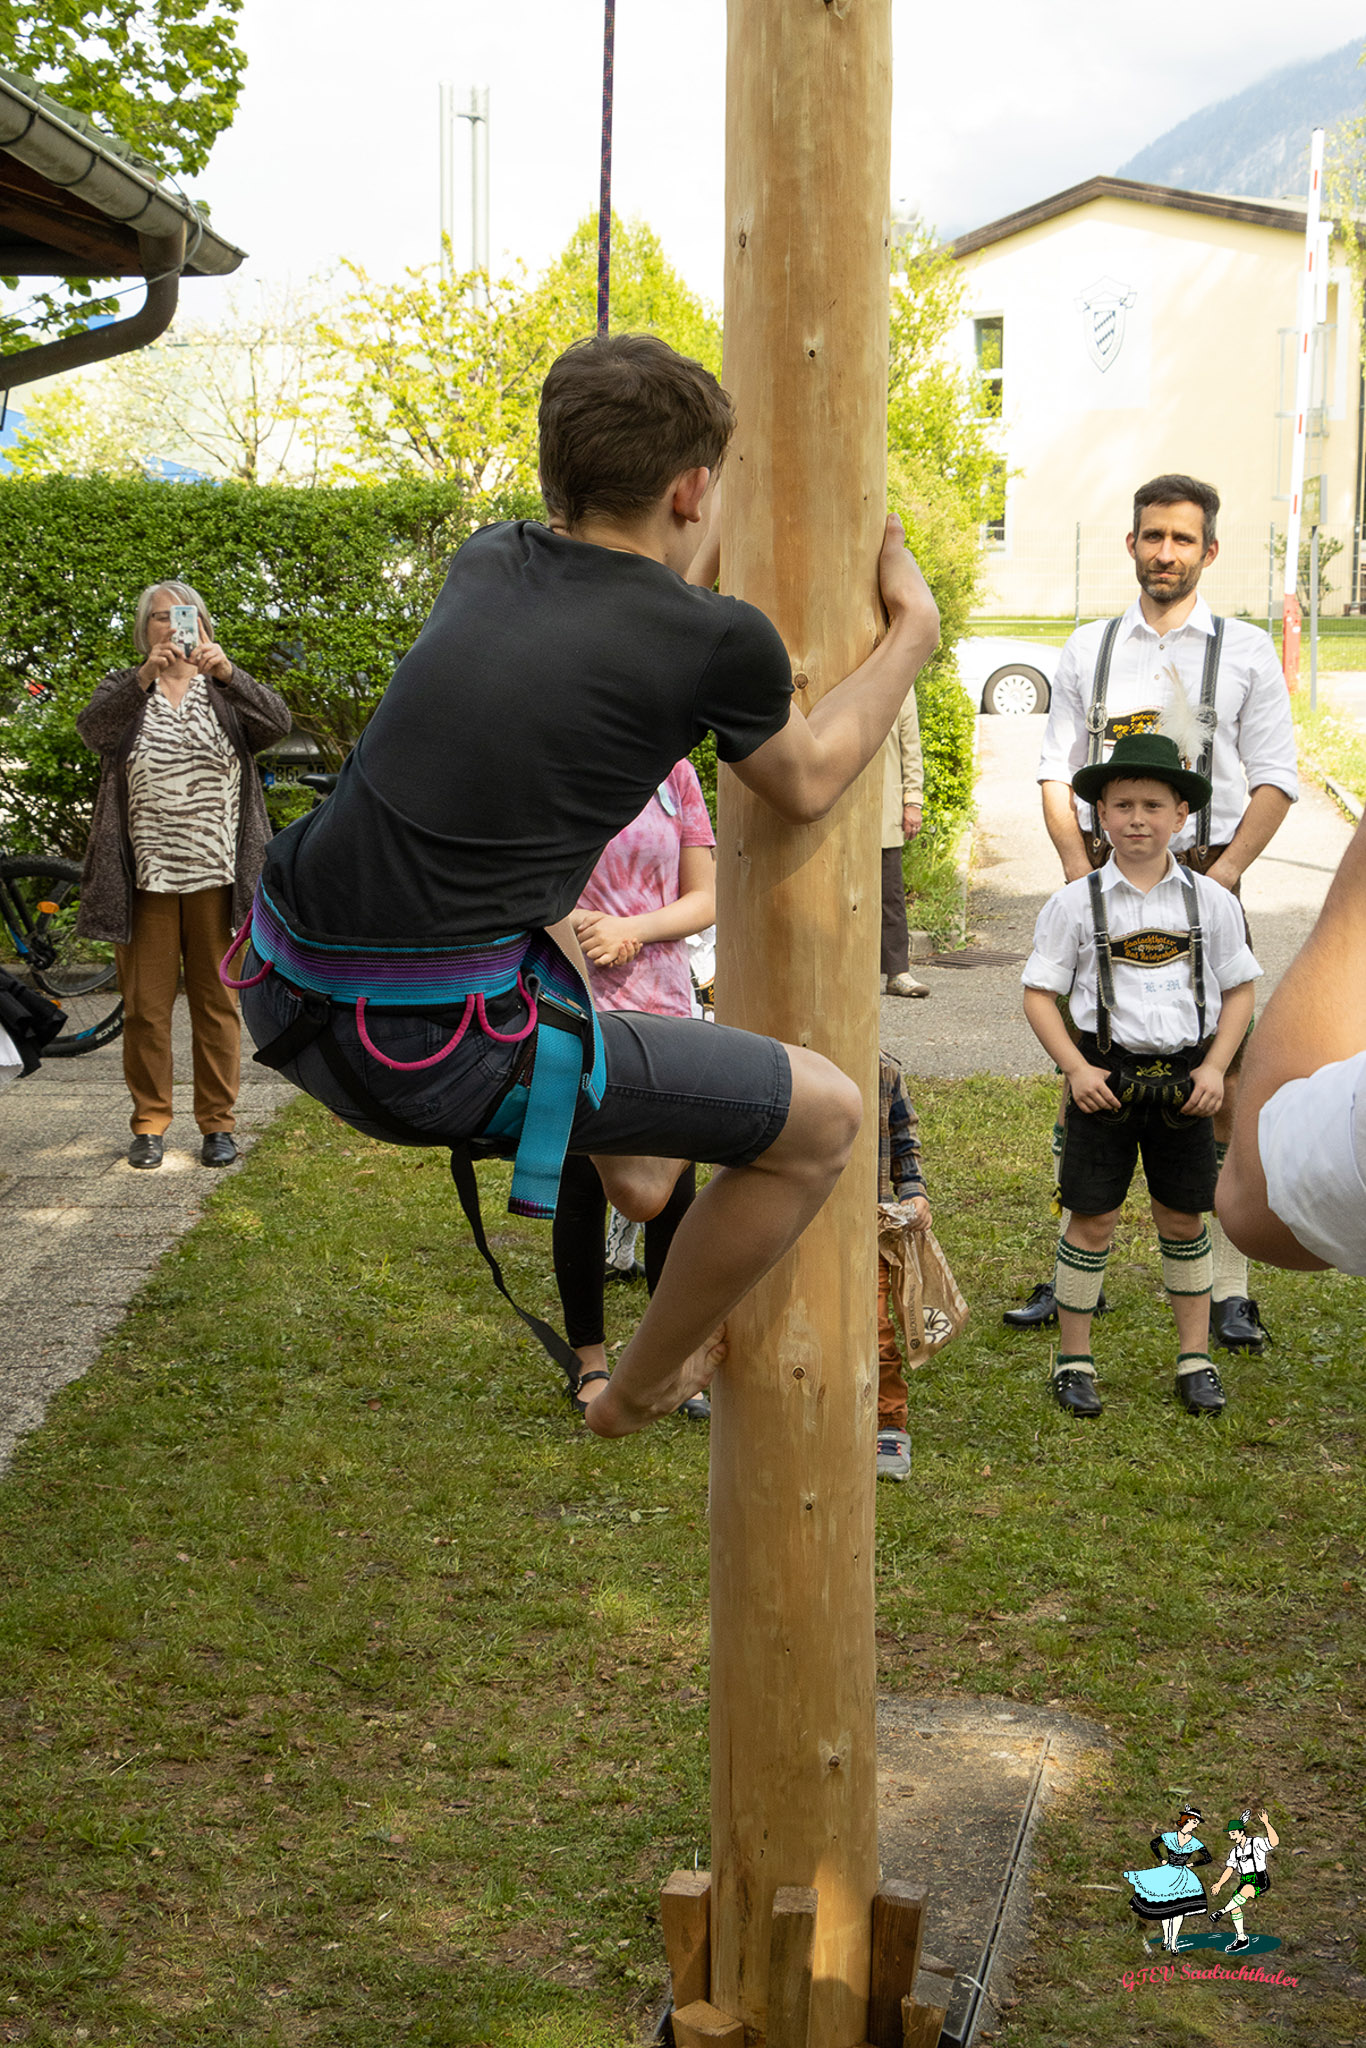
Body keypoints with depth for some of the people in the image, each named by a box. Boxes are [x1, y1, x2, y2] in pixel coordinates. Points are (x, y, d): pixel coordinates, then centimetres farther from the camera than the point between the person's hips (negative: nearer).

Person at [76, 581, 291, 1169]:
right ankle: (149, 1123, 12)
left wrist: (228, 674, -27)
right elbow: (93, 726, -14)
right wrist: (145, 677, -30)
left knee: (216, 1001, 4)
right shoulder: (126, 690, 9)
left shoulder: (226, 692, 10)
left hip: (215, 875, 0)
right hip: (145, 877, 0)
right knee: (145, 1004, 2)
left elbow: (277, 722, -10)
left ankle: (218, 1122, 12)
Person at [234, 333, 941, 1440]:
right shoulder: (719, 641, -6)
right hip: (435, 1053, -8)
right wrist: (914, 630, 27)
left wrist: (714, 555, 46)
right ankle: (646, 1383, 26)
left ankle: (635, 1167, 51)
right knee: (827, 1114, 6)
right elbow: (805, 785, 15)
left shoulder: (489, 560, 10)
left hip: (286, 991, 8)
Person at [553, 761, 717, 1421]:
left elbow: (704, 899, 4)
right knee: (582, 1188, 5)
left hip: (661, 1008, 2)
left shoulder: (673, 774, 5)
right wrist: (576, 921, -17)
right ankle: (591, 1361, 21)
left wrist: (631, 928, -12)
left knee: (674, 1193, 3)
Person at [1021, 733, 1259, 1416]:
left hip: (1185, 1079, 2)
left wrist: (1215, 1066, -2)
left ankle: (1195, 1359, 23)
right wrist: (1076, 1070, -11)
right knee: (1092, 1218, 1)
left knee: (1183, 1218, 10)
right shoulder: (1076, 903, -4)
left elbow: (1239, 989, 9)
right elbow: (1039, 994, -1)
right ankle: (1074, 1361, 14)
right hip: (1107, 1075, -2)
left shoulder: (1210, 901, 2)